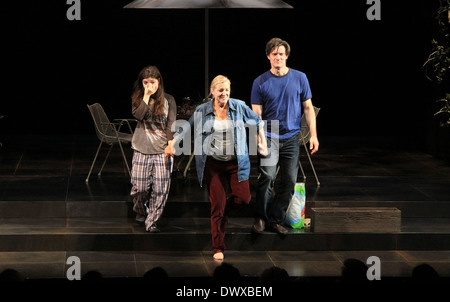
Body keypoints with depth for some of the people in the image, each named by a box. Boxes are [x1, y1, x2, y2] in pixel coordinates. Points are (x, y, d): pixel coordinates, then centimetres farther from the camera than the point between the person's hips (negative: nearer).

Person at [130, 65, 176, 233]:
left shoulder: (168, 100, 5)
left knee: (160, 187, -7)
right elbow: (138, 115, -12)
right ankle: (141, 211, 29)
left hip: (162, 149, 0)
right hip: (142, 150, 0)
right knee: (140, 185, -1)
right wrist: (147, 96, -12)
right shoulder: (138, 98, 7)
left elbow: (171, 124, 1)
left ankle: (152, 221, 4)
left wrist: (171, 144, -9)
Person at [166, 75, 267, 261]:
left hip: (236, 162, 1)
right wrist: (172, 143, 7)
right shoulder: (202, 111, 2)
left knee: (243, 199, -12)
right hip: (213, 164, -1)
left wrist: (262, 144, 11)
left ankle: (229, 197, 25)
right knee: (217, 206, -4)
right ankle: (218, 248, 5)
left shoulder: (239, 107, 1)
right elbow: (187, 128, 15)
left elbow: (257, 123, 15)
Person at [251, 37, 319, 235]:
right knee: (267, 176, -18)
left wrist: (313, 135, 2)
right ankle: (260, 218, -3)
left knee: (289, 181, 1)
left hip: (291, 137, 2)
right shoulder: (260, 82, 1)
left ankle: (275, 220, 13)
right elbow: (256, 113, 0)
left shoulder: (299, 78, 4)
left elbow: (308, 108, 8)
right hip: (269, 136, -2)